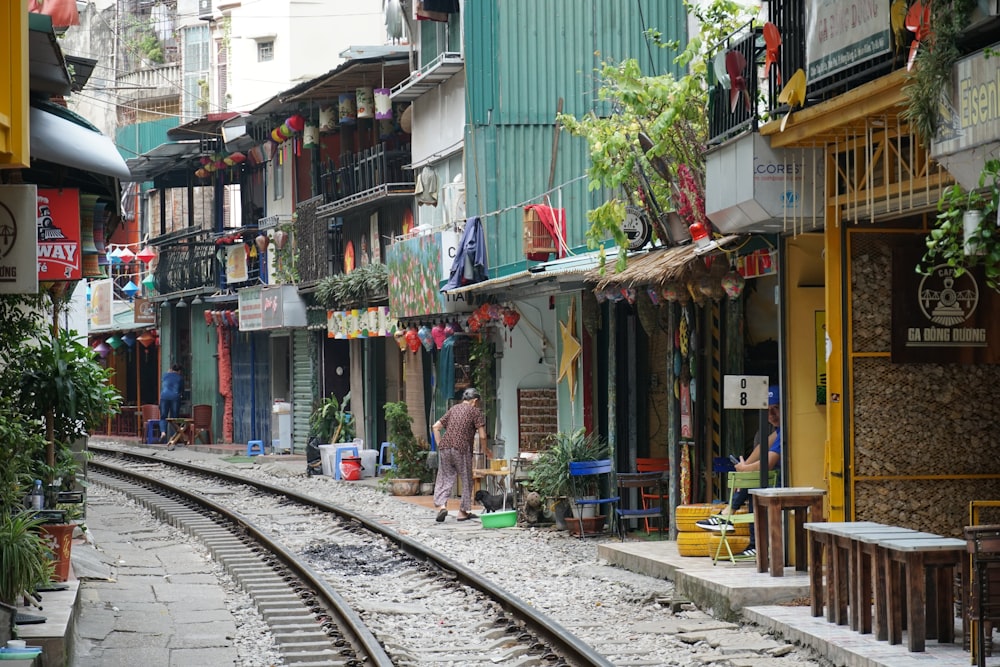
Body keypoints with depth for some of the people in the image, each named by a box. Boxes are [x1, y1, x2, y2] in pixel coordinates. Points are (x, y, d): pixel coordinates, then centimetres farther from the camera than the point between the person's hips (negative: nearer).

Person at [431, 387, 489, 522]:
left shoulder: (453, 409, 19)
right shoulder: (476, 411, 4)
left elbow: (435, 427, 16)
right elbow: (482, 436, -3)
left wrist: (440, 445, 15)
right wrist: (486, 450, 12)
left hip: (445, 448, 4)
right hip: (462, 450, -4)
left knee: (445, 479, 7)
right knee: (466, 480, 9)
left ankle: (441, 505, -13)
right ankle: (463, 512, 12)